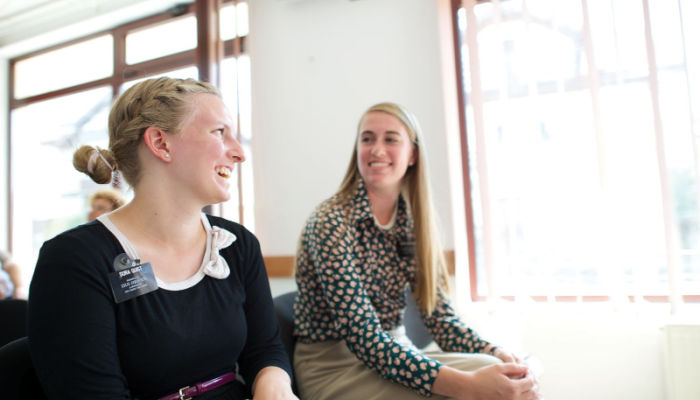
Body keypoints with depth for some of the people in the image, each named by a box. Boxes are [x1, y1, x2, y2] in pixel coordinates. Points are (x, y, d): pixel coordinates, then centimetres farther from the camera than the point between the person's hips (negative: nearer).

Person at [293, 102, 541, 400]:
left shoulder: (412, 223, 2)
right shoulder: (331, 221, -18)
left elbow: (440, 316, 0)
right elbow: (363, 337, -25)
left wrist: (497, 353, -19)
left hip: (396, 355, 6)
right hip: (333, 368, -5)